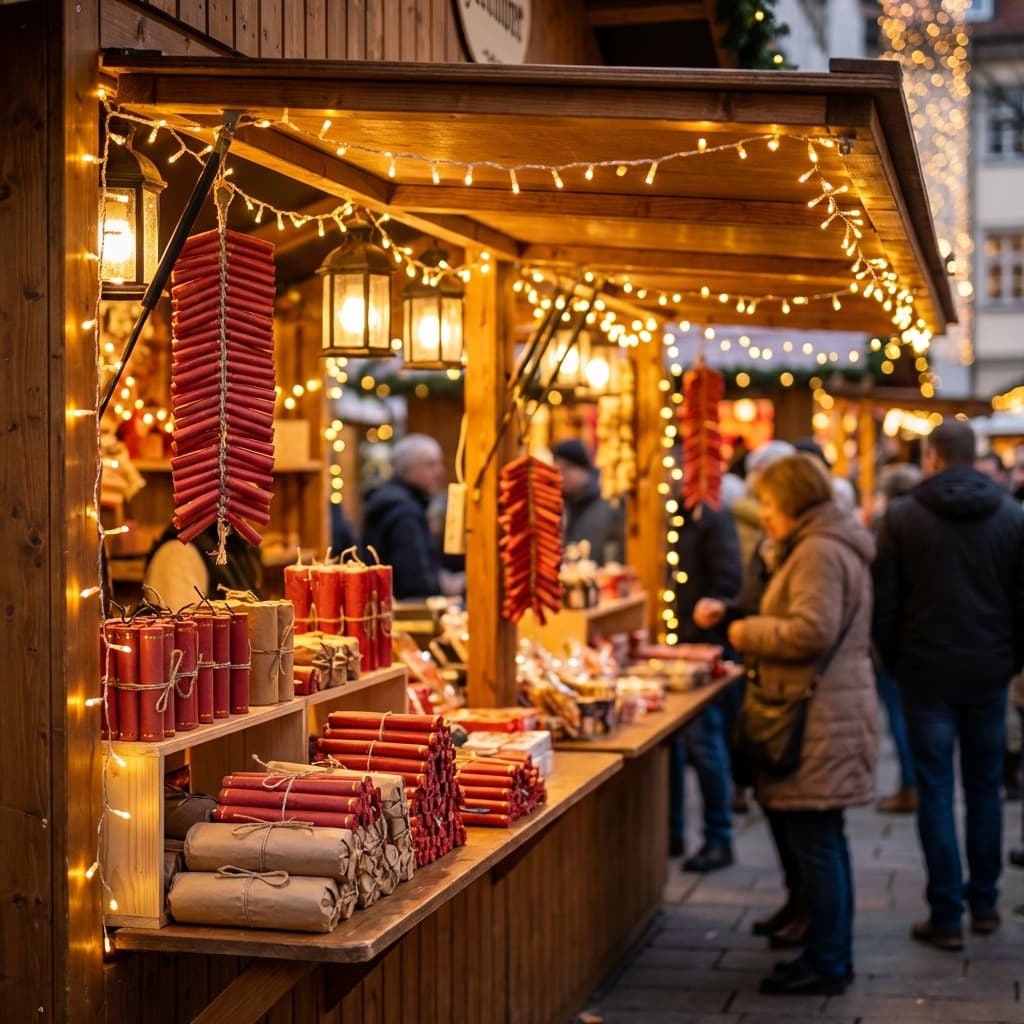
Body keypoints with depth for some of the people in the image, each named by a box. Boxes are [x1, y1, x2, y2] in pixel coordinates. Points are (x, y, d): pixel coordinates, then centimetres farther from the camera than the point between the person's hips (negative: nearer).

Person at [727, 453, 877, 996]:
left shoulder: (818, 551, -15)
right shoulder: (834, 544, 19)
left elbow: (813, 629, -24)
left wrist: (748, 633, -11)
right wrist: (752, 627, 14)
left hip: (819, 716, -11)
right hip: (832, 708, 11)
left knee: (814, 842, -5)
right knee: (823, 840, 16)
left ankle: (826, 964, 2)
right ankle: (830, 953, 25)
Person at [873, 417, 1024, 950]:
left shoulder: (902, 517, -7)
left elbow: (884, 603, -5)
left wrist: (894, 662, 7)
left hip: (927, 671, -2)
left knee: (935, 791, 2)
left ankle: (946, 917, 3)